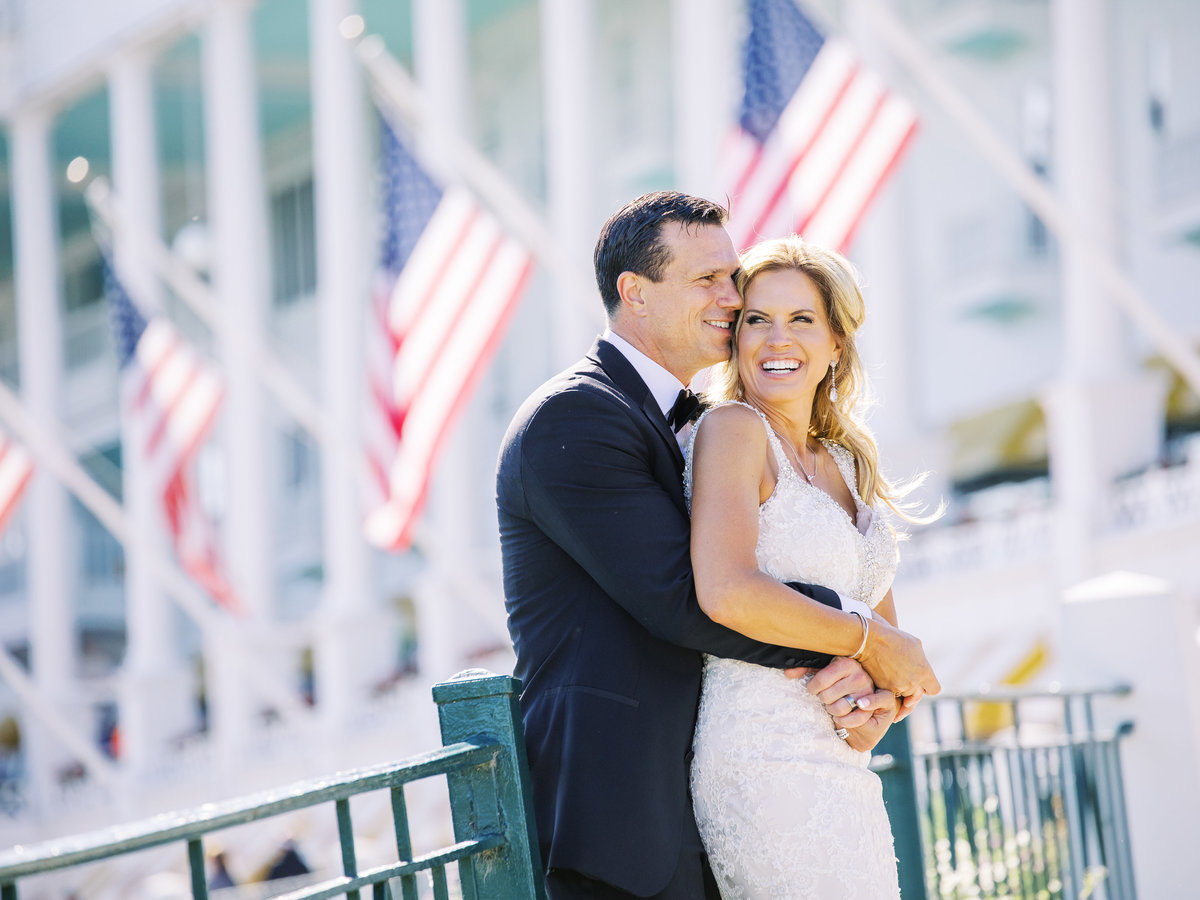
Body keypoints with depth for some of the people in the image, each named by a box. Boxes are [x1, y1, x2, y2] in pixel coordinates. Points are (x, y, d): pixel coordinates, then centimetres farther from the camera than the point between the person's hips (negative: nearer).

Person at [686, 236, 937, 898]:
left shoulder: (851, 465, 18)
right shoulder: (733, 428, -5)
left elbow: (885, 633, 20)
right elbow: (726, 593, -20)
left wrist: (882, 702, -2)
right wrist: (866, 636, -9)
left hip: (842, 767, 8)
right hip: (766, 762, -8)